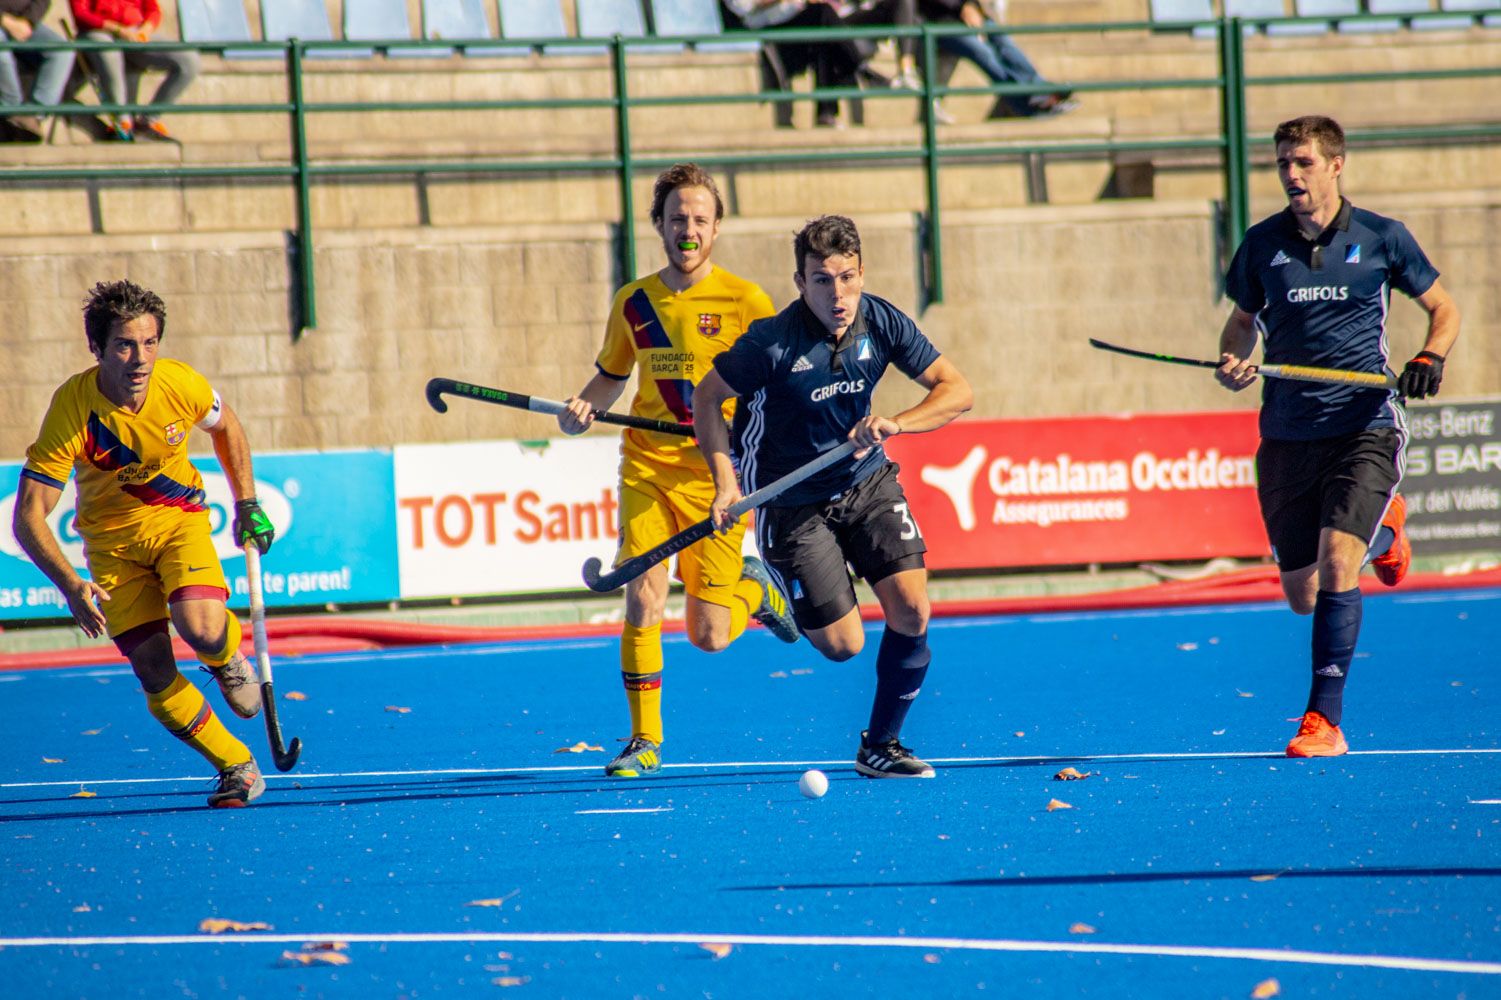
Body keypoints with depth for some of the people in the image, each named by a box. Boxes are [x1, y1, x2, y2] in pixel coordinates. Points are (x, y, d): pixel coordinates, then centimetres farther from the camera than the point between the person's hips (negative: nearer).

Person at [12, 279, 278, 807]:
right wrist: (71, 585, -38)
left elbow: (226, 426, 8)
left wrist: (247, 504, 5)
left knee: (202, 630, -27)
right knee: (156, 675, -10)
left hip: (179, 518, 0)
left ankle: (229, 657, 10)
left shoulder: (180, 384, -19)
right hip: (112, 540, 0)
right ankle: (237, 767, 10)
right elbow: (28, 516, -25)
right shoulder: (72, 409, -26)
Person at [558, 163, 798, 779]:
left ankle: (753, 588, 33)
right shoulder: (634, 303, 7)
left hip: (715, 479, -2)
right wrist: (583, 406, 2)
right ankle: (645, 741, -1)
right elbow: (611, 375, 23)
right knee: (642, 595, -15)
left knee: (708, 636, -2)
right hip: (646, 468, 2)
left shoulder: (745, 301, -3)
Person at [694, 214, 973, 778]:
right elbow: (706, 398, -10)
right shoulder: (772, 343, -24)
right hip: (794, 503, -4)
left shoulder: (882, 324, -13)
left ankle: (880, 746, 9)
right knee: (842, 644, -4)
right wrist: (726, 483, -20)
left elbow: (957, 391, -11)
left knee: (911, 610, -11)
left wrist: (895, 424, -29)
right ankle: (775, 593, 32)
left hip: (868, 482, 4)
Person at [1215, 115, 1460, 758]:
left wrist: (1431, 357, -10)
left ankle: (1324, 721, -13)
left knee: (1336, 566, -21)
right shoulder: (1262, 244, 4)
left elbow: (1443, 307, 10)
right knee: (1302, 595, 8)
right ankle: (1381, 529, 43)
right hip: (1287, 434, 3)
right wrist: (1232, 361, -3)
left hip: (1364, 427, -3)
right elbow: (1243, 318, 19)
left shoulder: (1381, 238, -1)